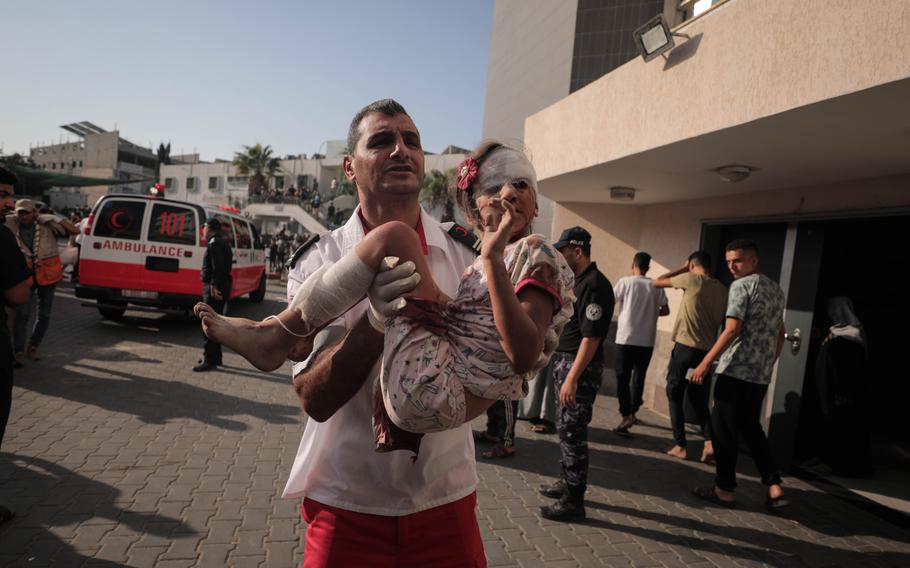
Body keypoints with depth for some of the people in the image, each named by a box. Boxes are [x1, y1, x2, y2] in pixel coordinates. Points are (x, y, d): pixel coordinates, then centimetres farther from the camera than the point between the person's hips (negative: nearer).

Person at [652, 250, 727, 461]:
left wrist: (682, 269, 11)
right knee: (700, 400, 16)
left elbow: (656, 282, 2)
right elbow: (723, 323, 12)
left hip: (685, 348, -5)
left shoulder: (692, 280, -7)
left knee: (675, 396, 8)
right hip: (707, 351, 5)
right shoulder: (722, 290, 9)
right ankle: (710, 441, 1)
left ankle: (680, 446, 9)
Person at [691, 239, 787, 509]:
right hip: (761, 374, 8)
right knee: (751, 427, 18)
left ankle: (725, 489, 10)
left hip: (736, 370, -8)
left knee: (724, 429, 2)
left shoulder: (741, 286, -11)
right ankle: (774, 487, 12)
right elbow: (780, 333, 20)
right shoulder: (776, 289, 15)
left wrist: (705, 363, -17)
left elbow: (732, 330, -19)